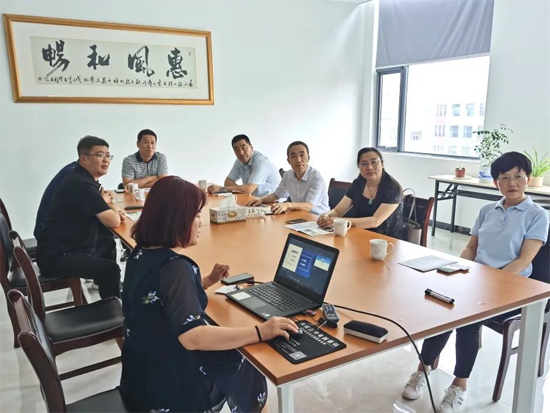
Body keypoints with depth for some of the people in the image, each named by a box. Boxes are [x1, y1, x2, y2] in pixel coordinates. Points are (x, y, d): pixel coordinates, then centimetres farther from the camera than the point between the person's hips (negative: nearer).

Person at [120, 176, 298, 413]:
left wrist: (208, 281, 8)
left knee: (233, 357, 25)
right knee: (248, 372, 14)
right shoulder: (174, 266, -28)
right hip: (169, 386, -8)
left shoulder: (142, 253, 0)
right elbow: (191, 337, -37)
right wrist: (260, 332, -33)